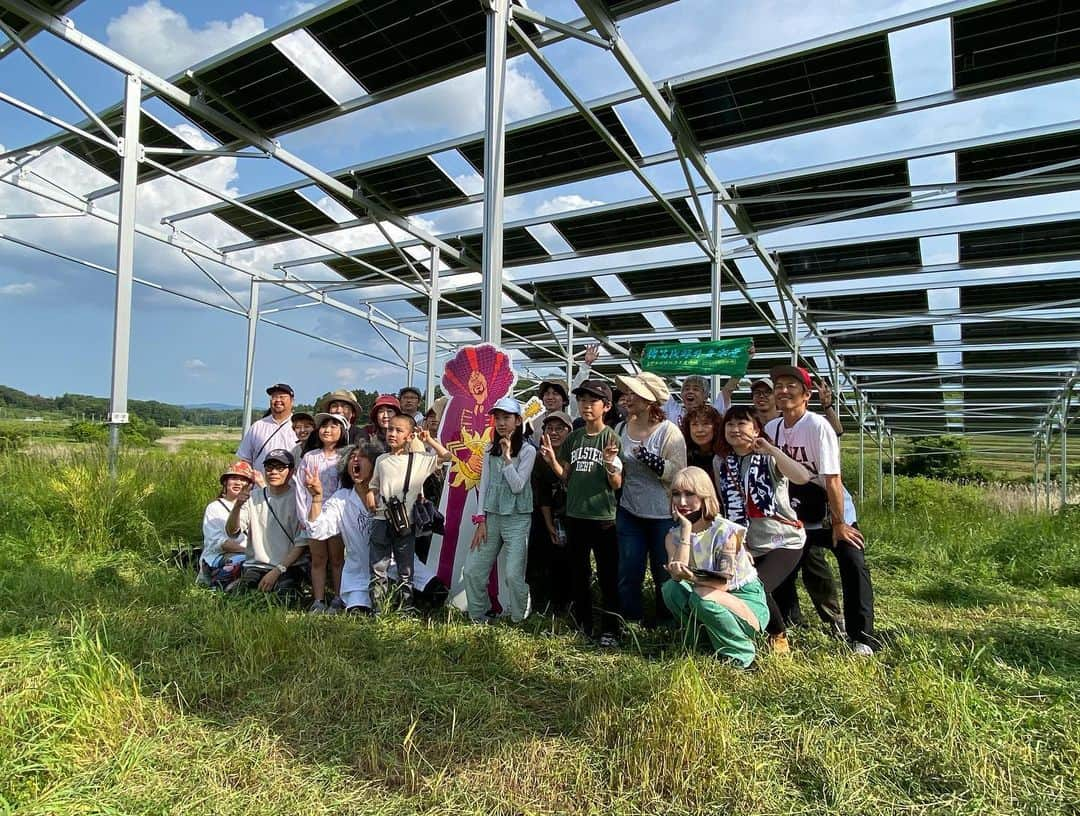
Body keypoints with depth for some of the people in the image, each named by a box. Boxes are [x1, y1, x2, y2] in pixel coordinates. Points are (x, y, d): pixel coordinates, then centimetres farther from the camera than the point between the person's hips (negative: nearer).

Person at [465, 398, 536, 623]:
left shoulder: (527, 451, -5)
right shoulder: (490, 450, 9)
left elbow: (517, 486, -12)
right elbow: (483, 485, 8)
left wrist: (507, 457, -16)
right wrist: (480, 520, 2)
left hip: (517, 519, -5)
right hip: (491, 517, 5)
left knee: (513, 574, -9)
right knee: (472, 570, 2)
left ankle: (519, 621, 12)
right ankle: (478, 617, 20)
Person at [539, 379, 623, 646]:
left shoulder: (612, 438, -8)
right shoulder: (573, 438, 6)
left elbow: (617, 484, -9)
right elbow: (566, 477, 10)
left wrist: (609, 463, -28)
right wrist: (552, 460, -7)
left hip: (603, 517, -5)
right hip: (575, 516, 5)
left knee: (608, 577, 4)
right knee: (578, 575, 15)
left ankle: (610, 630, 17)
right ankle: (583, 625, 30)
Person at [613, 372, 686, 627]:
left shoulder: (669, 431, -11)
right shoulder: (621, 429, 4)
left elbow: (679, 473, -17)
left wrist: (650, 459, -26)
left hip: (663, 515, -4)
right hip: (629, 513, 4)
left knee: (664, 573, 10)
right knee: (628, 574, 7)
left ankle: (666, 624, 30)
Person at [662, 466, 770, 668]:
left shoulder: (726, 531, -19)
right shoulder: (674, 535, -4)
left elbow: (724, 583, -23)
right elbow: (678, 575, -22)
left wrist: (694, 578, -44)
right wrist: (686, 530, -25)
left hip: (747, 600, -5)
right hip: (712, 595, 5)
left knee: (702, 597, -32)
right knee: (671, 588, -19)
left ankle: (741, 653, -9)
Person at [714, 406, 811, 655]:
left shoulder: (769, 458, -11)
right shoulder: (721, 462, 2)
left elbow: (803, 478, -31)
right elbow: (724, 506, 8)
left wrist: (771, 449, -29)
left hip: (783, 542, -4)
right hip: (747, 546, 5)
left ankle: (778, 635, 8)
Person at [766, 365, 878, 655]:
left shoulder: (817, 426, -22)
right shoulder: (771, 428, -5)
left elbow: (832, 479, -23)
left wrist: (838, 524, -22)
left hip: (834, 512, -5)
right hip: (796, 516, 5)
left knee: (854, 566, -15)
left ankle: (862, 638, 2)